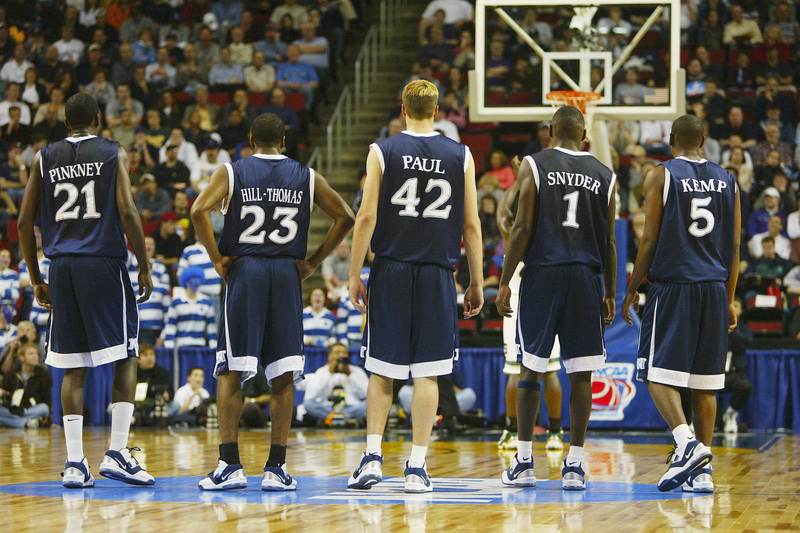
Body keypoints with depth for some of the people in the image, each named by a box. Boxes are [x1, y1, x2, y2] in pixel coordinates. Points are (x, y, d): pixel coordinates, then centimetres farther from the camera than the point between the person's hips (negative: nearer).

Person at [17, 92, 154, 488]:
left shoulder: (44, 158, 11)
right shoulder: (113, 154, 2)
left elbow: (25, 222, 8)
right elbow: (127, 212, -9)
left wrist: (36, 280, 16)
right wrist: (145, 267, -3)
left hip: (62, 265, 3)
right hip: (104, 263, -3)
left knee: (72, 367, 6)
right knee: (125, 358, 4)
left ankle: (74, 463, 1)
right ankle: (117, 453, -6)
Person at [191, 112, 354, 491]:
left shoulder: (231, 172, 3)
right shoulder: (306, 177, 9)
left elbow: (199, 210, -12)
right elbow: (345, 218, 7)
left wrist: (217, 259, -4)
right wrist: (314, 261, 9)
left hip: (243, 271, -1)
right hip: (286, 275, 2)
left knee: (230, 371, 2)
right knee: (282, 377, 5)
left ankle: (230, 465, -5)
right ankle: (276, 468, 3)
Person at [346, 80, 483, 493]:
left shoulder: (382, 152, -1)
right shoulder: (460, 157, 3)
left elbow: (367, 217, -6)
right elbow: (471, 225, 3)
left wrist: (354, 275, 1)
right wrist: (476, 283, 10)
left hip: (390, 272, 0)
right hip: (437, 273, 0)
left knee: (382, 370, 8)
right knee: (427, 373, 2)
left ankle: (372, 457, 0)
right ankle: (417, 467, 1)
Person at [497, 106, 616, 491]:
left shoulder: (534, 165, 0)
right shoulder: (604, 175, 8)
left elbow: (523, 227, -6)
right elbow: (609, 242, 8)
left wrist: (505, 282, -2)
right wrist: (610, 294, 15)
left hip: (542, 272, -2)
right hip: (586, 277, 2)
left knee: (530, 369, 6)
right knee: (581, 374, 3)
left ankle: (524, 463, 6)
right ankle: (574, 466, 2)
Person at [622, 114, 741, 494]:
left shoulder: (660, 176, -2)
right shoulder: (726, 181, 11)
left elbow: (650, 240, -6)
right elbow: (734, 247, 11)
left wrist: (632, 289, 3)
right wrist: (729, 299, 18)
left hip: (672, 286, -4)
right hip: (714, 289, 5)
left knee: (659, 373, -3)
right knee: (704, 381, 8)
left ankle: (686, 443, -25)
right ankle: (702, 469, 6)